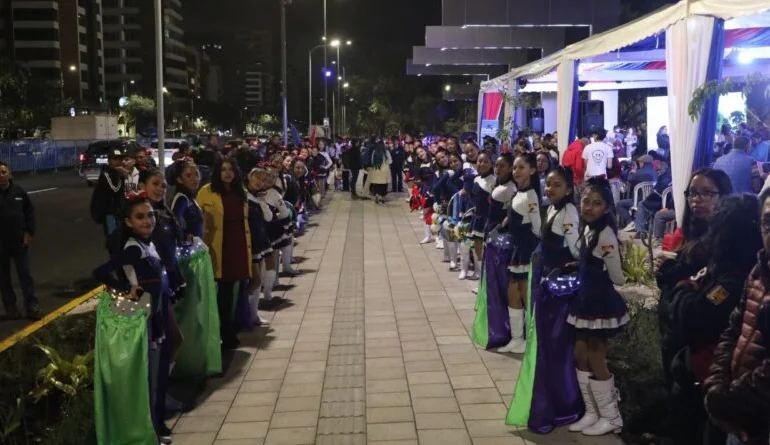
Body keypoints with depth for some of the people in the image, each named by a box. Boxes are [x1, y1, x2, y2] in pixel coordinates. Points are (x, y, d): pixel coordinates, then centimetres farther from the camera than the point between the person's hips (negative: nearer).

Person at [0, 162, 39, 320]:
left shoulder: (18, 191, -1)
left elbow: (30, 211, 6)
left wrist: (29, 232, -2)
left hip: (20, 241, 1)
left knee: (25, 274, 6)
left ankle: (31, 305, 13)